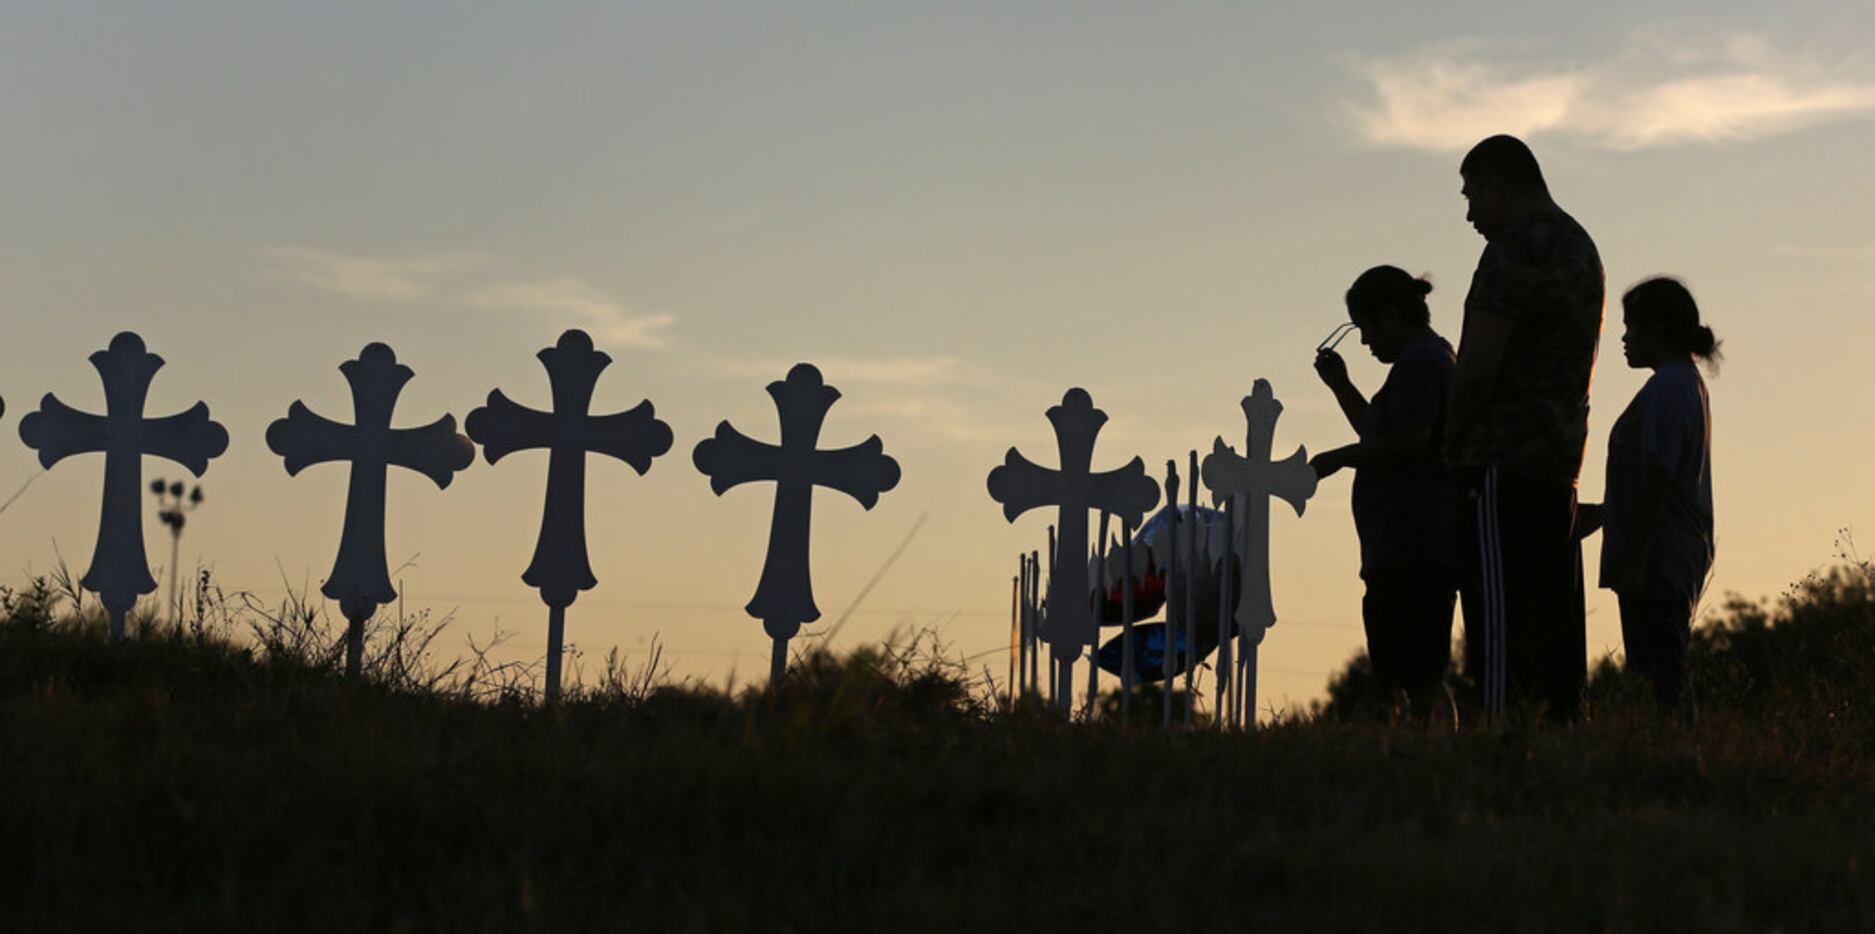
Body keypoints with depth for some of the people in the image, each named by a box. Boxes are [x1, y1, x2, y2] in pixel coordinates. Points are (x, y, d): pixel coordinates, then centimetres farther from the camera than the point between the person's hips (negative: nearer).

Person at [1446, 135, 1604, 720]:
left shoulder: (1513, 251, -11)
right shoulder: (1581, 247, 19)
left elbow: (1477, 366, -16)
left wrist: (1454, 445, -1)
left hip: (1505, 461, -9)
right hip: (1560, 457, 9)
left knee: (1502, 620, -11)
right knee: (1554, 621, 9)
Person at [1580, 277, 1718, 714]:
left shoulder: (1664, 389, -14)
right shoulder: (1690, 384, 18)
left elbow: (1657, 480, -20)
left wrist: (1635, 564, -20)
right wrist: (1603, 513, 28)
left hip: (1656, 563, -10)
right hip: (1685, 560, 11)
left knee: (1662, 681, -12)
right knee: (1668, 682, 10)